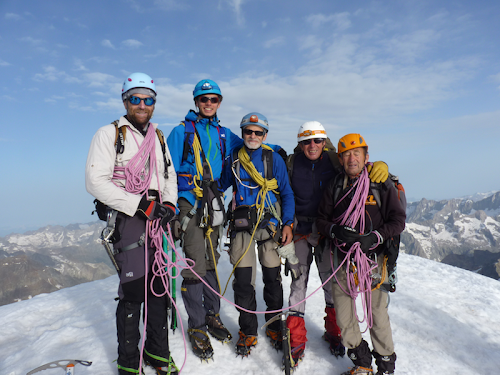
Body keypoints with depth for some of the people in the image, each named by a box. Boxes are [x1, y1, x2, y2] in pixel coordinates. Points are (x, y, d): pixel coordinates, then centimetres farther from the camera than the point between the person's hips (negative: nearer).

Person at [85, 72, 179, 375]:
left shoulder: (159, 137, 17)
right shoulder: (109, 134, -1)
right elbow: (96, 181, -11)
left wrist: (170, 205, 0)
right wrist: (140, 205, -17)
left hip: (159, 218, 6)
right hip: (129, 219, -5)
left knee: (159, 287, 9)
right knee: (133, 290, -7)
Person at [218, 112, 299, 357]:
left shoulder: (275, 159, 3)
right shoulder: (233, 160, 8)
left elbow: (287, 194, 4)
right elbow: (220, 185, 20)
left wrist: (288, 224, -4)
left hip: (270, 224, -1)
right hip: (242, 225, 1)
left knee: (273, 278, 8)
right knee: (243, 279, 0)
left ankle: (274, 326, 29)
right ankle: (248, 331, 18)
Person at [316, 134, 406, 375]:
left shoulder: (382, 185, -2)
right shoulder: (335, 187, 6)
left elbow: (398, 221, -2)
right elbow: (321, 220, 8)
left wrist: (373, 237, -16)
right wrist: (336, 231, -13)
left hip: (373, 257, -2)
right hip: (342, 258, 3)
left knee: (377, 312, 3)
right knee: (343, 314, 5)